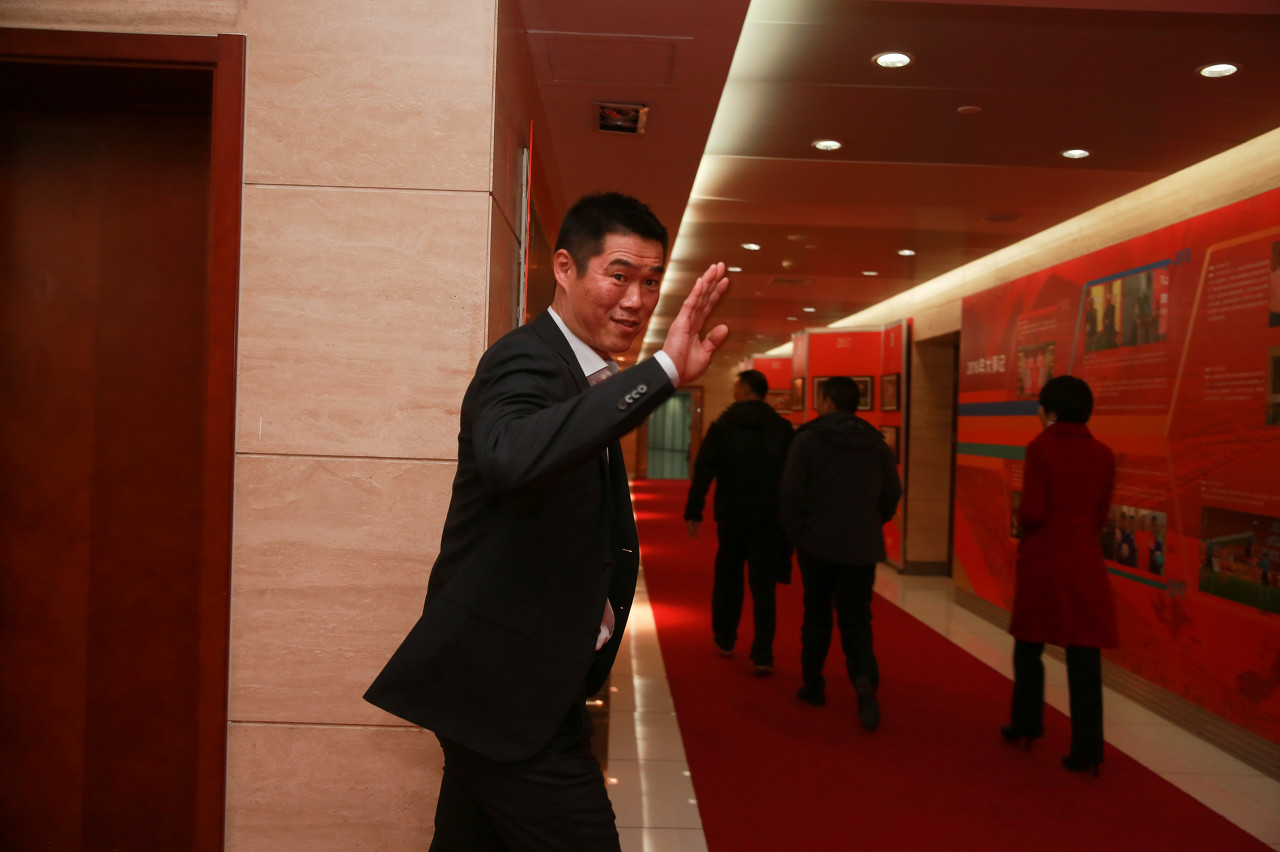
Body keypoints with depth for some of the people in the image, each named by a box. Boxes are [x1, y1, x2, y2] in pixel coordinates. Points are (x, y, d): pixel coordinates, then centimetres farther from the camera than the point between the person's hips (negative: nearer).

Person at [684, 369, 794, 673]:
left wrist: (693, 512, -6)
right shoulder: (783, 428, 2)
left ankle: (725, 639, 29)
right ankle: (762, 654, -5)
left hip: (731, 515, 0)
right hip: (769, 518, 0)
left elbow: (703, 472, -7)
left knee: (728, 577, 17)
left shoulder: (722, 425, -2)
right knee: (764, 586, 1)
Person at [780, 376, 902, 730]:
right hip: (862, 548, 2)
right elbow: (892, 494, 7)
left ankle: (813, 685, 21)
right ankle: (865, 678, -18)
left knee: (816, 614, 14)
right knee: (856, 618, 6)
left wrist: (796, 533, 0)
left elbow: (791, 492, -11)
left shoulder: (808, 439, -8)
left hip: (817, 544, -2)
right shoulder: (877, 444, 3)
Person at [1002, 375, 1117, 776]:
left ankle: (1026, 724, 27)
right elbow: (1100, 515, 6)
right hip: (1085, 560, 3)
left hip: (1043, 558, -3)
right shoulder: (1103, 454, 4)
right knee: (1084, 654, 3)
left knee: (1029, 645, 16)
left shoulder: (1041, 448, -9)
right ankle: (1086, 747, 3)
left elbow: (1031, 511, -12)